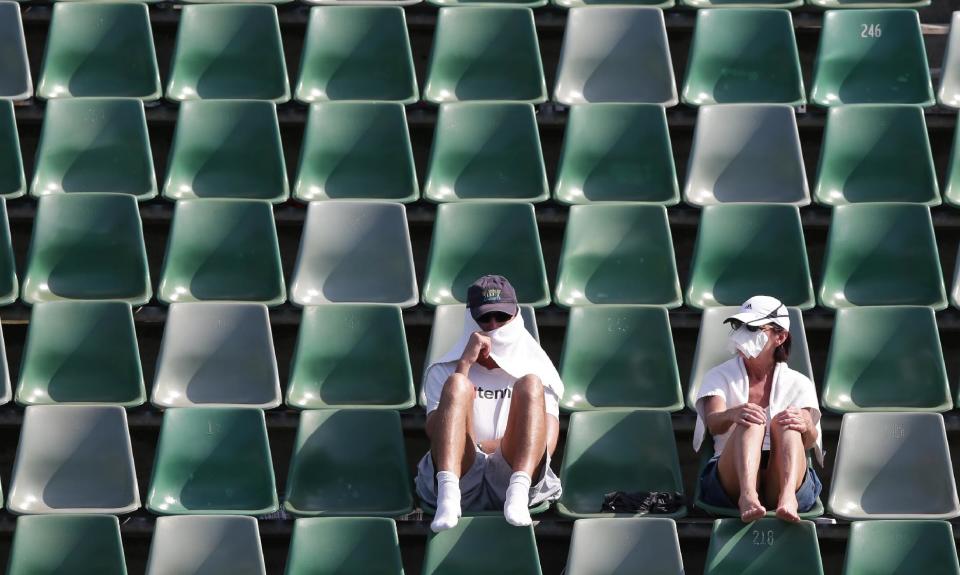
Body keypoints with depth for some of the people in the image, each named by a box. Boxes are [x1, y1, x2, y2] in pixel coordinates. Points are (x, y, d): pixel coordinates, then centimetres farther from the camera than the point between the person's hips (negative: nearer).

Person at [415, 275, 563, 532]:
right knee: (456, 384, -21)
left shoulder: (536, 370, 26)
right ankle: (448, 495, -43)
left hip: (511, 474, 1)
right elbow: (434, 431, 4)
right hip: (461, 478, 0)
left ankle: (518, 493, -42)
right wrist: (465, 364, 1)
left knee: (530, 384, -18)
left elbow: (547, 442, 9)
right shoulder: (443, 371, 24)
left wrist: (480, 445, -4)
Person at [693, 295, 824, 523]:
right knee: (751, 421, -27)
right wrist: (732, 414, -32)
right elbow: (713, 424, -6)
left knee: (785, 423, -26)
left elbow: (810, 441, -2)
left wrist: (806, 427, -29)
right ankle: (748, 495, -55)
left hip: (783, 480, 1)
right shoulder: (720, 376, 17)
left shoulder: (798, 383, 17)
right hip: (730, 480, -1)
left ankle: (788, 497, -53)